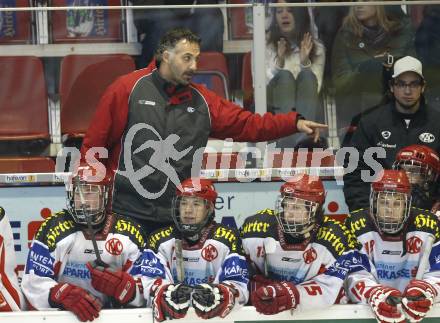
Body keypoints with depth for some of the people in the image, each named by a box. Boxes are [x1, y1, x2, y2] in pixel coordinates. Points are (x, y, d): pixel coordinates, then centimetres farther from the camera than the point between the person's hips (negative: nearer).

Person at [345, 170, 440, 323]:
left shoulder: (427, 225, -3)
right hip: (367, 309, -1)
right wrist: (374, 295, -33)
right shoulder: (357, 225, -6)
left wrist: (426, 291, -29)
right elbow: (355, 276, -12)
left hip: (415, 306, 1)